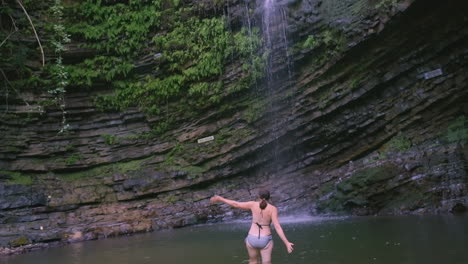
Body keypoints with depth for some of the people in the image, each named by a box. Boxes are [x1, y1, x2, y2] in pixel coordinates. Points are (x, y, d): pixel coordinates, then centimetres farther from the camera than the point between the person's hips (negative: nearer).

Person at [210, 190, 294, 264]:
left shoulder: (253, 204, -3)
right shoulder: (272, 209, -9)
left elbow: (235, 204, 2)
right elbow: (277, 227, -17)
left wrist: (220, 199, 14)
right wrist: (287, 243, -17)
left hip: (252, 239, 2)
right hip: (265, 241, -2)